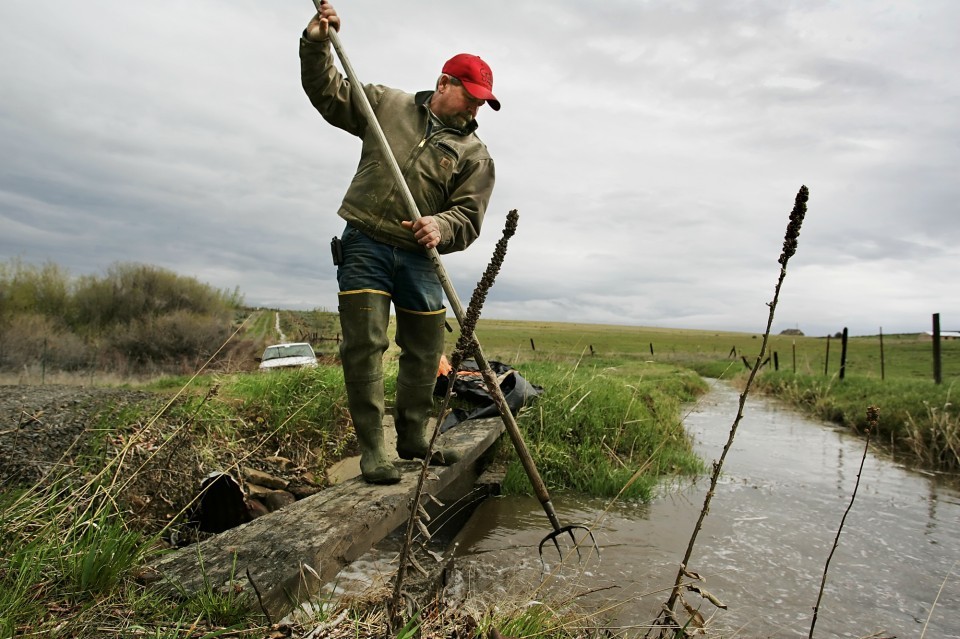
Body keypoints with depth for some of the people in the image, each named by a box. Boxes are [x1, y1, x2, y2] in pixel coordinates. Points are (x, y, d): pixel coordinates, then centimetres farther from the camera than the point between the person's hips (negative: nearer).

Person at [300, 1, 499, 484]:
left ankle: (412, 438, 27)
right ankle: (372, 450, 3)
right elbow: (328, 94, 16)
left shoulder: (475, 154, 4)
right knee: (364, 346, -8)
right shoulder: (388, 104, 8)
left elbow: (468, 217, -6)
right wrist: (317, 45, 1)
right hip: (365, 247, -2)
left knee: (425, 352, 8)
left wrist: (440, 227, -27)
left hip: (419, 257, 2)